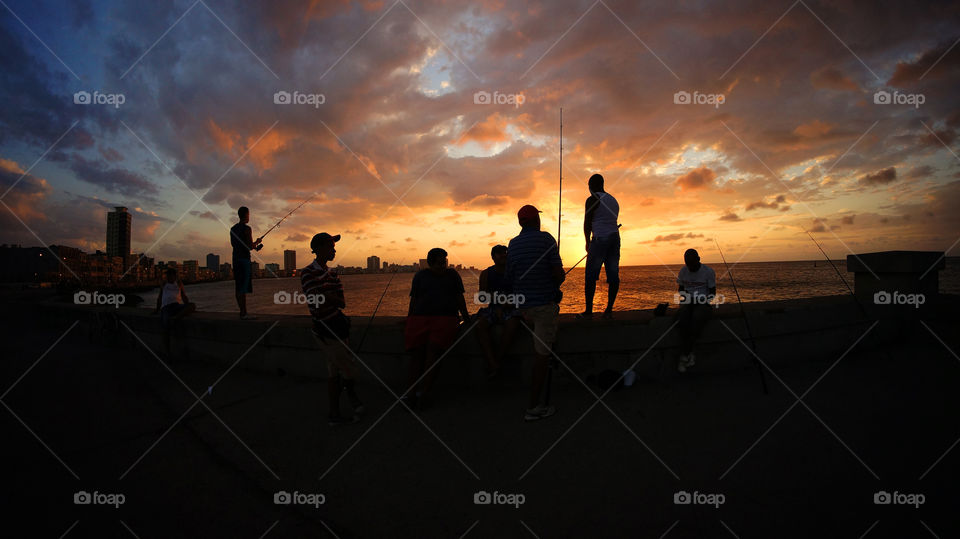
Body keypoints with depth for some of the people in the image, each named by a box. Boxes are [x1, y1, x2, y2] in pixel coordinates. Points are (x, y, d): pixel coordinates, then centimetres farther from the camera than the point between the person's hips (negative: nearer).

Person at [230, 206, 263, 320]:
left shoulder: (233, 229, 14)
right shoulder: (246, 228, -11)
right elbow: (250, 246, -15)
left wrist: (253, 245, 27)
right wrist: (257, 242, 6)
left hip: (236, 259, 8)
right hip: (244, 259, -8)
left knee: (239, 287, 10)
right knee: (243, 288, -9)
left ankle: (242, 312, 15)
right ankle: (243, 314, -9)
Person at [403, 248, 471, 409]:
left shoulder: (452, 274, 22)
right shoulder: (421, 276, 23)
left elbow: (459, 297, 20)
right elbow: (413, 299, 21)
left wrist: (465, 314, 8)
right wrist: (410, 315, 8)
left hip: (446, 317, -2)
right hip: (420, 317, 2)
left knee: (433, 349, -26)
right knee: (416, 352, -20)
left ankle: (423, 392, -31)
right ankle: (411, 393, -27)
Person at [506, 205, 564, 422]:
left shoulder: (512, 244, 3)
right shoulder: (546, 239, -11)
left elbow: (510, 277, 9)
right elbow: (559, 274, -14)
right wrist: (555, 285, 8)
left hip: (523, 304, 6)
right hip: (544, 303, -6)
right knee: (542, 353, -2)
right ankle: (534, 407, -1)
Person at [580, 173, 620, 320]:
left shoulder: (592, 200, -5)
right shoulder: (613, 200, 19)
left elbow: (587, 223, -5)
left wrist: (587, 242, 8)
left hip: (600, 238, -7)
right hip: (615, 237, 8)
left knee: (590, 276, -2)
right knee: (613, 275, 4)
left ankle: (588, 311, -2)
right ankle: (609, 310, 5)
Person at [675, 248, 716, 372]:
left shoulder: (708, 271, -4)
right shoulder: (683, 271, 6)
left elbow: (712, 292, 0)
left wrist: (702, 299, -17)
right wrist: (684, 295, -6)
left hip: (702, 303, -2)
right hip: (688, 302, 3)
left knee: (697, 318, -34)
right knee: (682, 317, -32)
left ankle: (684, 355, -21)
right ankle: (689, 354, -26)